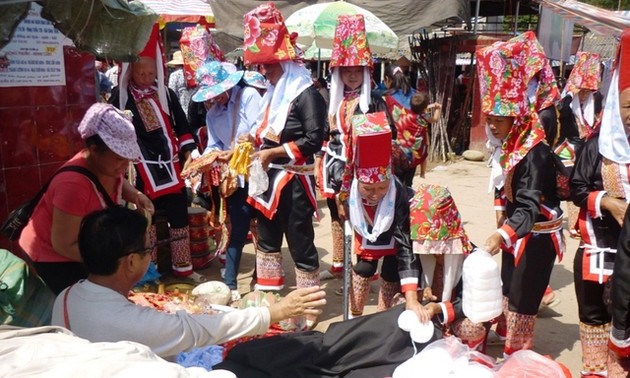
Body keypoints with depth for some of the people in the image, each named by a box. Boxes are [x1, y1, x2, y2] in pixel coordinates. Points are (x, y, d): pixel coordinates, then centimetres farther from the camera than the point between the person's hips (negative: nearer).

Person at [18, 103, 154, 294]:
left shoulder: (109, 164, -16)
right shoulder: (73, 184, -38)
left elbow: (119, 182, 10)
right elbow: (64, 246, -31)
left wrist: (136, 196, -12)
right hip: (54, 254, -7)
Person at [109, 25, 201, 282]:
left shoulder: (166, 94, 7)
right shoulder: (120, 96, -2)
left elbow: (181, 126, 12)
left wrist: (187, 152, 2)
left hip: (170, 164, 3)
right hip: (141, 168, -3)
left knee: (179, 214, 8)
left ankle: (182, 267, 22)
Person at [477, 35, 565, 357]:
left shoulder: (535, 152, -26)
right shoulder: (506, 146, 0)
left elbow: (530, 207, -34)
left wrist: (501, 235, -45)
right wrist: (500, 210, 10)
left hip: (536, 235, -9)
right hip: (515, 229, 9)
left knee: (522, 298, 0)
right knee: (508, 288, 19)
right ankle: (510, 342, 37)